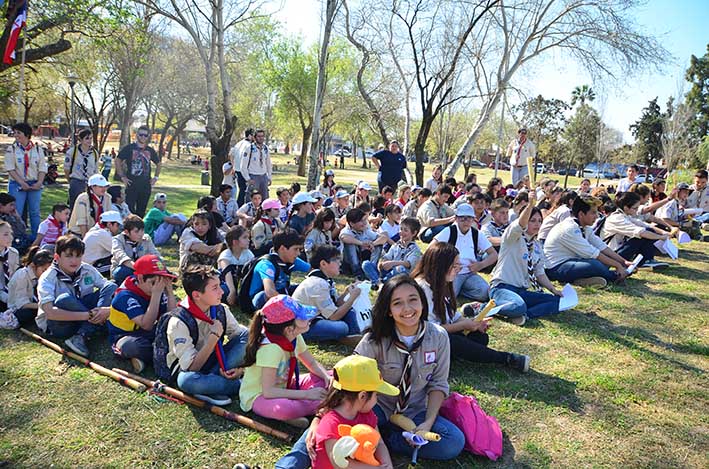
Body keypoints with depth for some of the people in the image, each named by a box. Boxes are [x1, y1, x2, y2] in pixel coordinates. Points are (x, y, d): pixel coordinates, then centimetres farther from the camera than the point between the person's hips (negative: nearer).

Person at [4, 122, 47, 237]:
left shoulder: (38, 149, 6)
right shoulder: (11, 149, 1)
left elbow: (42, 168, 4)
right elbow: (10, 168, -6)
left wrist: (40, 182, -11)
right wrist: (22, 183, -16)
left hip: (35, 185, 2)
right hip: (17, 184, -1)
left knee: (35, 212, 6)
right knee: (16, 213, -2)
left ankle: (35, 238, 14)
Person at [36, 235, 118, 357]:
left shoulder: (88, 270, -4)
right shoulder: (48, 278, -17)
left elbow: (111, 290, -7)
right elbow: (50, 312, -31)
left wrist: (108, 309, -31)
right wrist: (88, 315, -35)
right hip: (57, 325, -5)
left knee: (111, 286, -12)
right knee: (64, 299, -35)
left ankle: (81, 337, -26)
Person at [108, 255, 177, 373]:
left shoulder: (158, 292, -3)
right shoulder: (126, 296, -21)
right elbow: (147, 325, -32)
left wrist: (169, 291, -18)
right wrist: (156, 295, -32)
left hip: (148, 335, 6)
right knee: (134, 346, -42)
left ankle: (144, 357, -18)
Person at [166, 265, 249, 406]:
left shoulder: (221, 310, -10)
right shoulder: (178, 322, -23)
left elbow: (243, 338, -8)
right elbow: (192, 367, -25)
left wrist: (240, 367, -26)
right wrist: (214, 336, -31)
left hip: (214, 360, 4)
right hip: (188, 368, -4)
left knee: (249, 335, -17)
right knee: (187, 381, -41)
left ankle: (211, 379, -21)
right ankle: (241, 385, -22)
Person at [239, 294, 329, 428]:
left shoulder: (295, 338, -7)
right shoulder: (271, 348, -31)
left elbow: (312, 363, 8)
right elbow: (268, 391, -32)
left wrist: (328, 377, -13)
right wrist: (307, 394, -29)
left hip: (282, 388, 8)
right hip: (259, 397, -8)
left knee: (325, 380, -2)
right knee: (284, 409, -40)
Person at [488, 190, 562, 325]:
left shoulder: (537, 246, 19)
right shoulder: (513, 236, -3)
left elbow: (539, 273, 20)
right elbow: (521, 224, -26)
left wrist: (553, 289, 7)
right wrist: (530, 204, -43)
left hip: (523, 291, 8)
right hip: (502, 286, -8)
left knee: (557, 301, -10)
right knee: (518, 307, -39)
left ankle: (524, 314, -24)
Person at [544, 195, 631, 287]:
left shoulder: (586, 227, 6)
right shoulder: (570, 229, -23)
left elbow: (602, 247, 5)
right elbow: (592, 253, -22)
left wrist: (623, 262, -3)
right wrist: (617, 265, -16)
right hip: (555, 268, -10)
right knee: (595, 264, -30)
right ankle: (618, 277, -2)